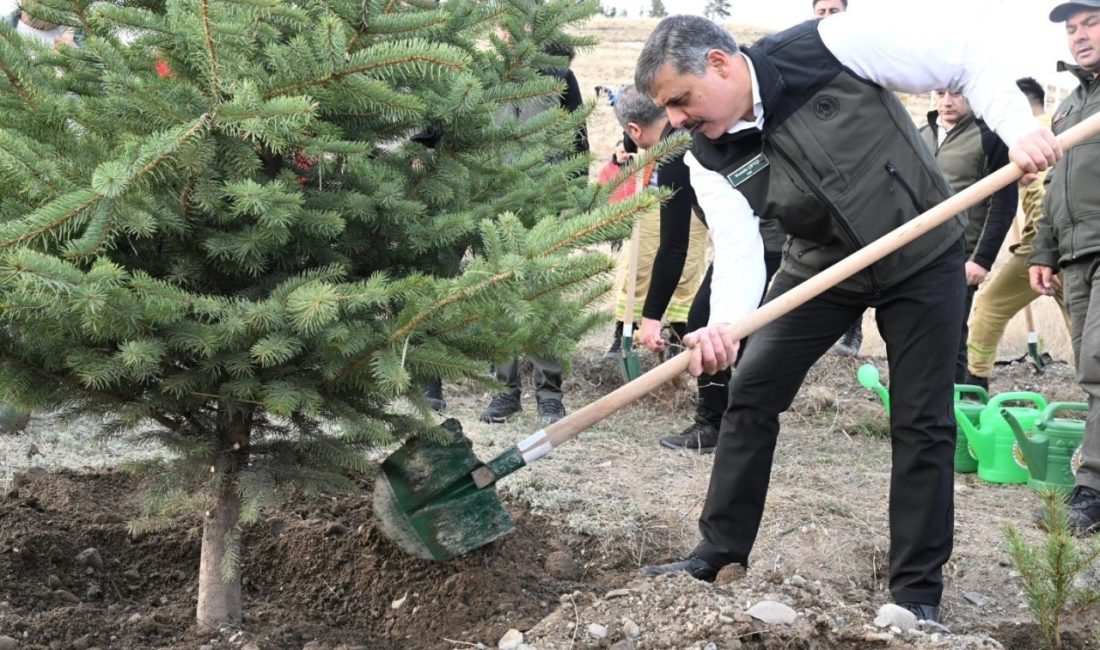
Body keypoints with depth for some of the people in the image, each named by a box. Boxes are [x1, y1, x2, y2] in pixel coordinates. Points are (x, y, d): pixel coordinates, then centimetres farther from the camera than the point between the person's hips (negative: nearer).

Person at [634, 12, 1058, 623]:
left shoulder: (830, 45, -25)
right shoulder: (711, 159, -13)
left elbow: (967, 60, -17)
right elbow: (739, 251, -22)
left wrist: (1019, 125, -30)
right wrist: (723, 324, -42)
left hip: (923, 256, -3)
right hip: (821, 267, 4)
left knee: (923, 422, -2)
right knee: (750, 394, -2)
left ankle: (917, 592, 9)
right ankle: (718, 554, 12)